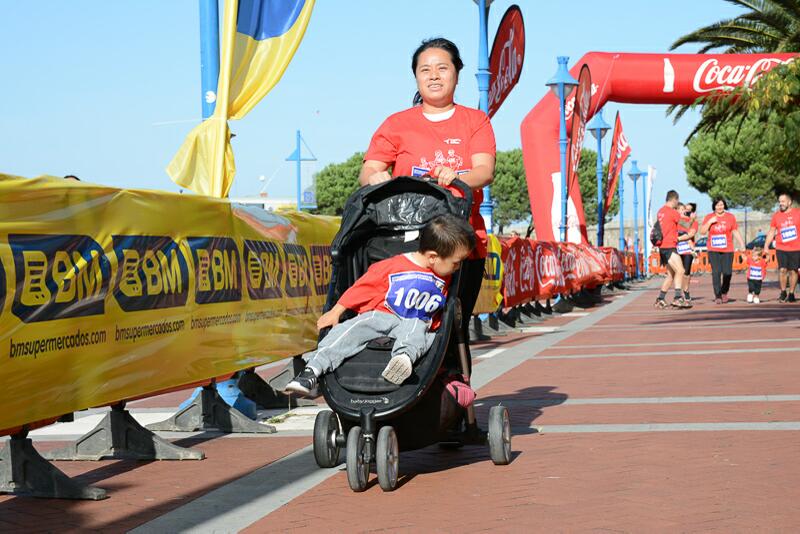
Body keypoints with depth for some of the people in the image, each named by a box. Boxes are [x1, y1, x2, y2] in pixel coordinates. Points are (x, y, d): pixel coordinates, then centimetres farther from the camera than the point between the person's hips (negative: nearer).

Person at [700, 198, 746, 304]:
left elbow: (735, 232, 11)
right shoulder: (709, 217, 6)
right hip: (713, 250, -1)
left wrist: (741, 243, 2)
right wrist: (710, 222, -11)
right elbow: (702, 231, 1)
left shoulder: (730, 217, 8)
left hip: (727, 250, 1)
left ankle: (724, 292, 19)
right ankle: (717, 296, -3)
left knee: (727, 273, -5)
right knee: (716, 272, -8)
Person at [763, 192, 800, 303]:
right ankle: (783, 293, 7)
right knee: (782, 269, -8)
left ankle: (791, 294, 12)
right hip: (781, 248, 1)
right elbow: (771, 232, 12)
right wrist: (766, 246, 8)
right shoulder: (776, 215, 7)